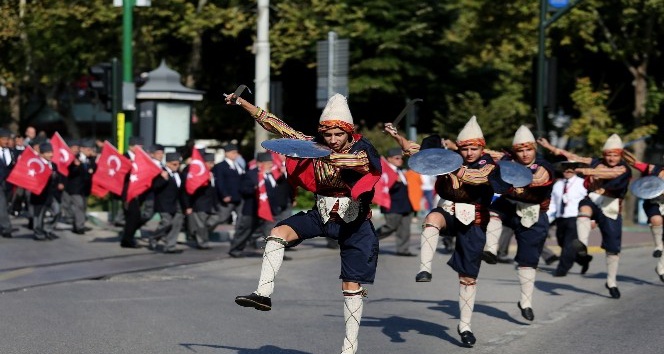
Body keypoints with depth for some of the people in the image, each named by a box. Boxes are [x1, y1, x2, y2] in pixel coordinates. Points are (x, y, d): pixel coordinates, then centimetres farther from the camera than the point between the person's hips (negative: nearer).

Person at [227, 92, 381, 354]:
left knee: (352, 288, -3)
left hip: (355, 223, -3)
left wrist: (328, 157, -58)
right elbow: (277, 126, -6)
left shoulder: (362, 149, -16)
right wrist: (242, 103, -10)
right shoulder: (316, 146, -5)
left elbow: (363, 162, -41)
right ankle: (263, 294, -22)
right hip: (322, 215, 4)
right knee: (278, 233, -20)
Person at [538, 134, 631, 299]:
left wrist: (590, 171, -39)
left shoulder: (623, 169, -3)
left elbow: (611, 173, -24)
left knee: (613, 248, 3)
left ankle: (611, 282, 21)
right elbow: (574, 157, 10)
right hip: (592, 200, 1)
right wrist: (550, 147, 8)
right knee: (584, 209, -38)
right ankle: (582, 245, -56)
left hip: (610, 209, -1)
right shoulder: (596, 162, 9)